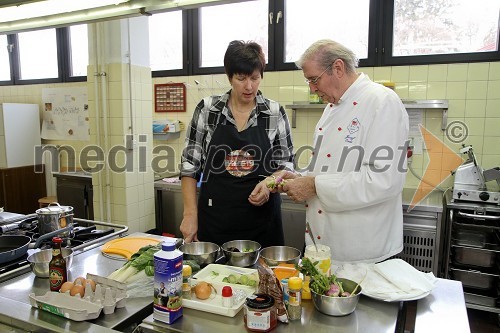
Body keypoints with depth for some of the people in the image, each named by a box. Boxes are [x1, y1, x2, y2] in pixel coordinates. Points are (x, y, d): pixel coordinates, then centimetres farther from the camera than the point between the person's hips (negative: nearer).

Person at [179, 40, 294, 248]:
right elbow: (190, 163, 1)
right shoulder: (207, 109, -2)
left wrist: (269, 183, -14)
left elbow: (286, 164, 6)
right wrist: (190, 213, -5)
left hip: (261, 217, 0)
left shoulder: (275, 113, -1)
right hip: (214, 220, 0)